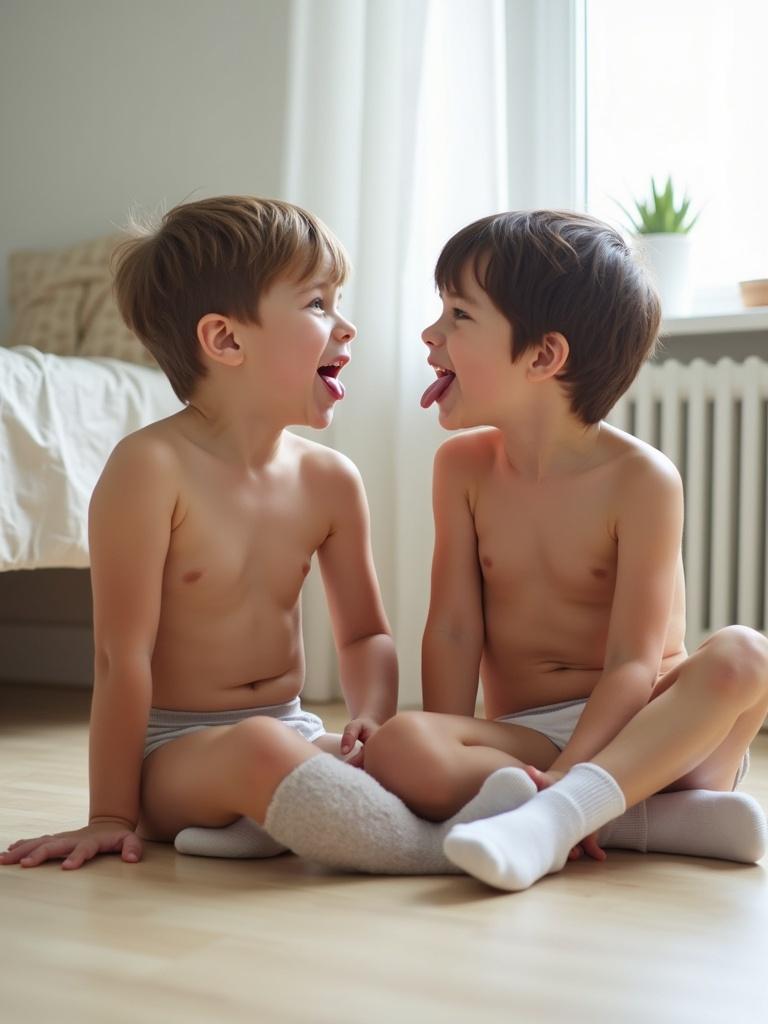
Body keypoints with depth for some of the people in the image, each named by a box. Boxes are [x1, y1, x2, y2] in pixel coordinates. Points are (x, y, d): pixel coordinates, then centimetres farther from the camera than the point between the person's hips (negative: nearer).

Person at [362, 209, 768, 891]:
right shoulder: (464, 466, 4)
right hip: (523, 739, 3)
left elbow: (632, 663, -16)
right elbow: (453, 630, -1)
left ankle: (557, 815, -40)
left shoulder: (640, 479, -10)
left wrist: (559, 783, -28)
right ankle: (655, 820, -27)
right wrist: (452, 765, -14)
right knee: (398, 749, -28)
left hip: (649, 736, -2)